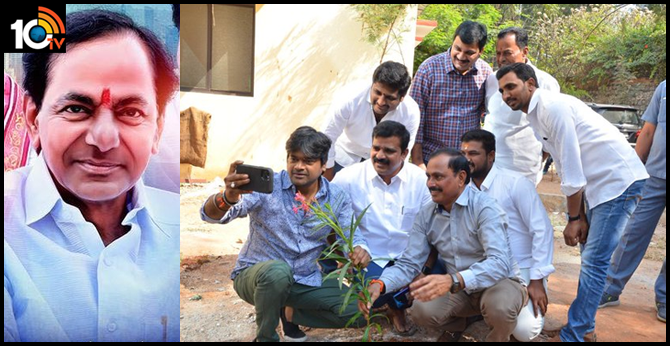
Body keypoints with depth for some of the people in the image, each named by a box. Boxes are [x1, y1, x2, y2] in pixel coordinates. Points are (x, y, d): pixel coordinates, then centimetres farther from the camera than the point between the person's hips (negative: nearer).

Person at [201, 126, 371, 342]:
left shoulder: (338, 199, -4)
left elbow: (352, 238, -7)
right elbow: (210, 215, -27)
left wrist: (360, 251, -33)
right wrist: (228, 197, -52)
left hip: (307, 281, 4)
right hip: (256, 275, -4)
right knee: (277, 271, -39)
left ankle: (290, 313, 12)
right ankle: (266, 337, -9)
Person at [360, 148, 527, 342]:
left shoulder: (484, 207, -21)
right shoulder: (426, 214, -4)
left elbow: (499, 263, -34)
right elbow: (409, 264, -5)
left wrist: (453, 280, -51)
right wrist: (380, 285, -26)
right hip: (459, 289, 4)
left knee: (499, 306, -36)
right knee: (421, 311, -23)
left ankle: (498, 336, 2)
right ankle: (456, 324, 14)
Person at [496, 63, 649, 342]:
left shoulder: (552, 106, -18)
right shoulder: (535, 116, 11)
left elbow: (572, 166, -19)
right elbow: (564, 168, 12)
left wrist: (573, 218, -12)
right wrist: (579, 216, 9)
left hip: (618, 180, -10)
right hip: (598, 183, 10)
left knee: (594, 261, -8)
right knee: (591, 257, 15)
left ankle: (573, 334, 0)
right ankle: (585, 326, 27)